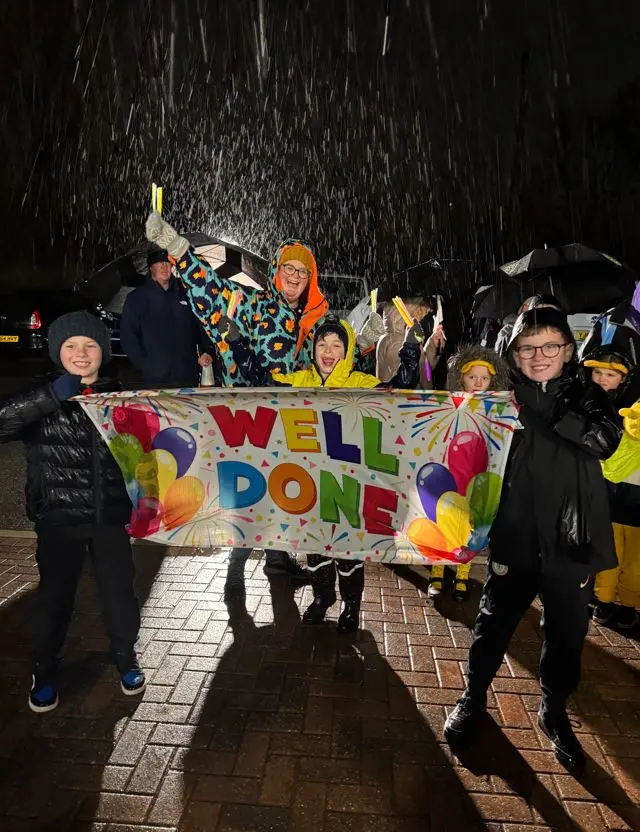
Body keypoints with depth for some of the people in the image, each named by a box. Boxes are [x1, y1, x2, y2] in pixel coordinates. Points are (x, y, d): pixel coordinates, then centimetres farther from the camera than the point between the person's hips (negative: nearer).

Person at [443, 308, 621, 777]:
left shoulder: (587, 396, 1)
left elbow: (605, 439, -19)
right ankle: (474, 698, 38)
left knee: (567, 636, 17)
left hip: (571, 543, 2)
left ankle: (554, 711, 43)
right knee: (493, 626, 13)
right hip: (516, 540, -1)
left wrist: (547, 413, -20)